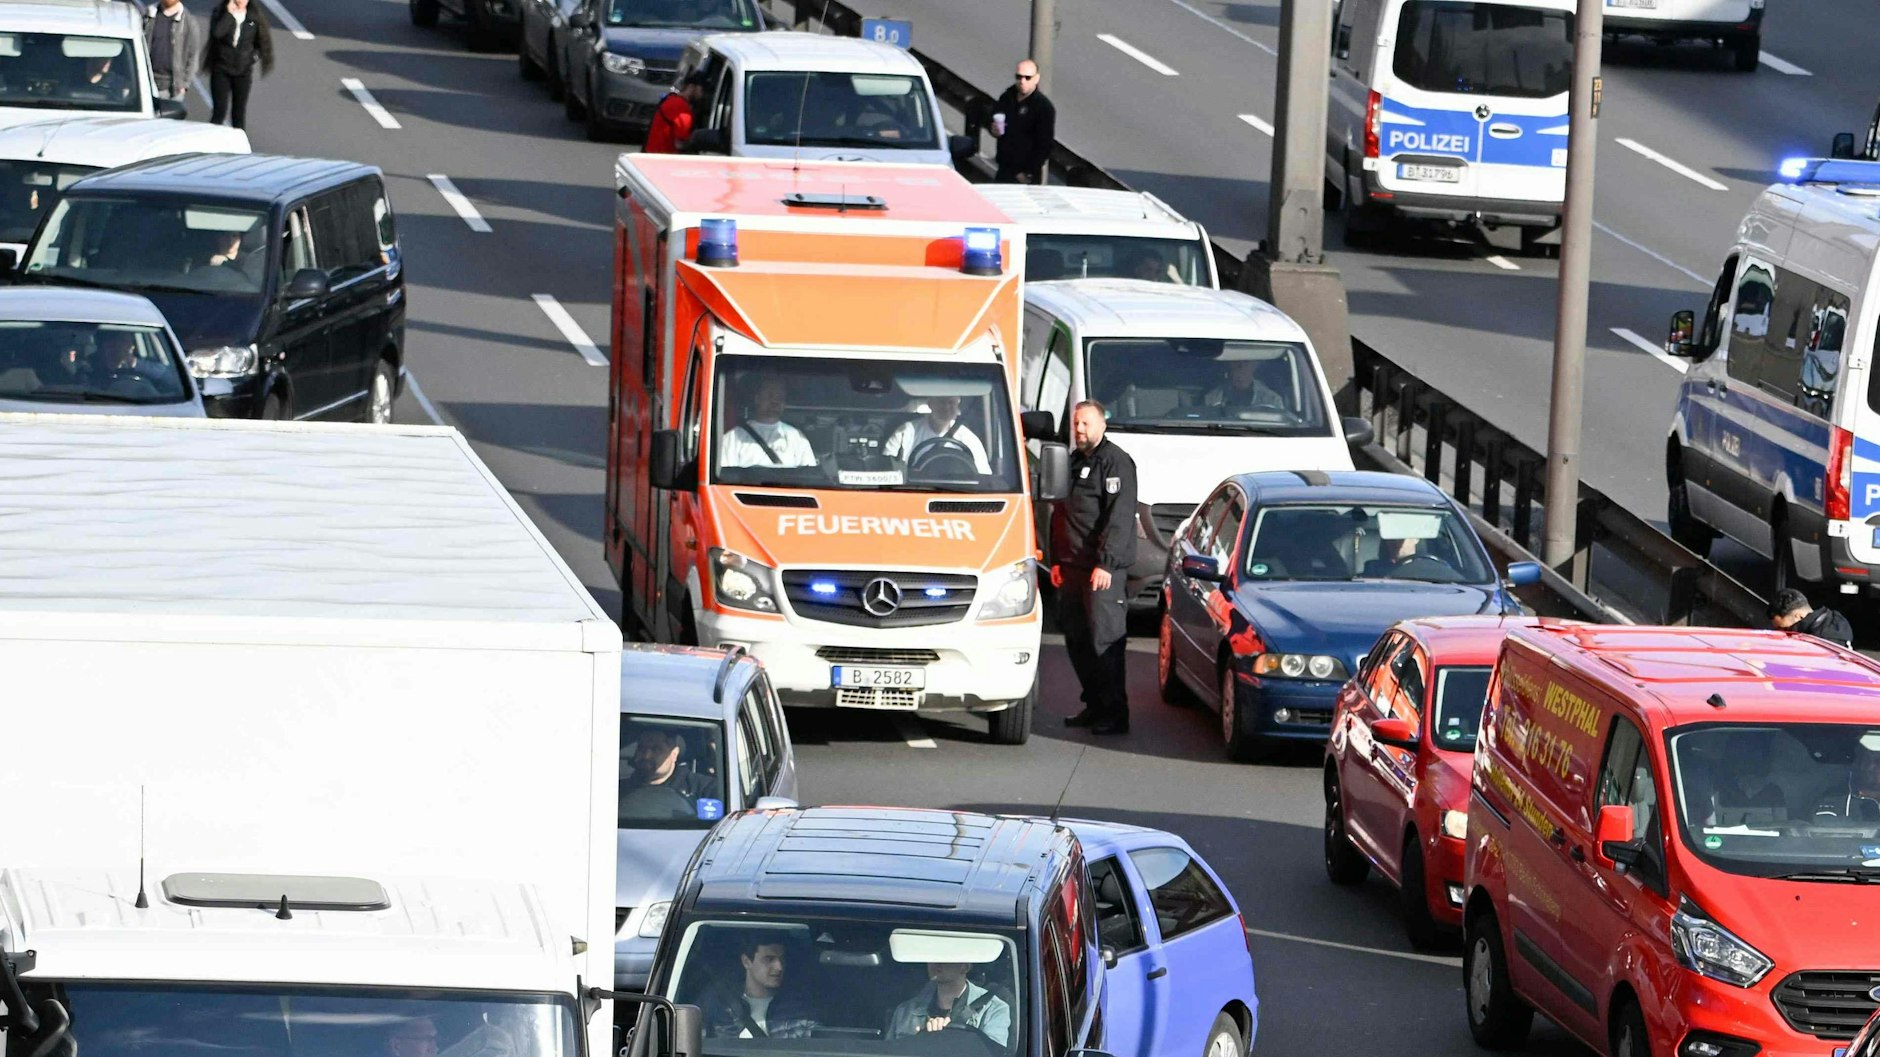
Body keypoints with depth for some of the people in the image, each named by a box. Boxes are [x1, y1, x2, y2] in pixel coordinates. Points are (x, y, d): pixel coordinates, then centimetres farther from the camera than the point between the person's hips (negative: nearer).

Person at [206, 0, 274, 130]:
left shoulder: (254, 16, 0)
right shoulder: (220, 13, -5)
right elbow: (217, 33, -24)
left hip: (243, 72, 2)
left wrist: (254, 56, -4)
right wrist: (229, 14, -23)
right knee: (219, 111, -6)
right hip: (221, 70, -2)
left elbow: (262, 41, 12)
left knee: (239, 113, 6)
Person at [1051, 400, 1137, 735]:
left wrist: (1105, 563, -20)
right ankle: (1094, 705, 18)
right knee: (1076, 639, 10)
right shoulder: (1072, 462, 20)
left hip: (1104, 568, -9)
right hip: (1072, 566, 9)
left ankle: (1115, 713, -10)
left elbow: (1120, 517, -15)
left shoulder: (1115, 462, -7)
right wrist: (1056, 561, 19)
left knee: (1104, 639, -11)